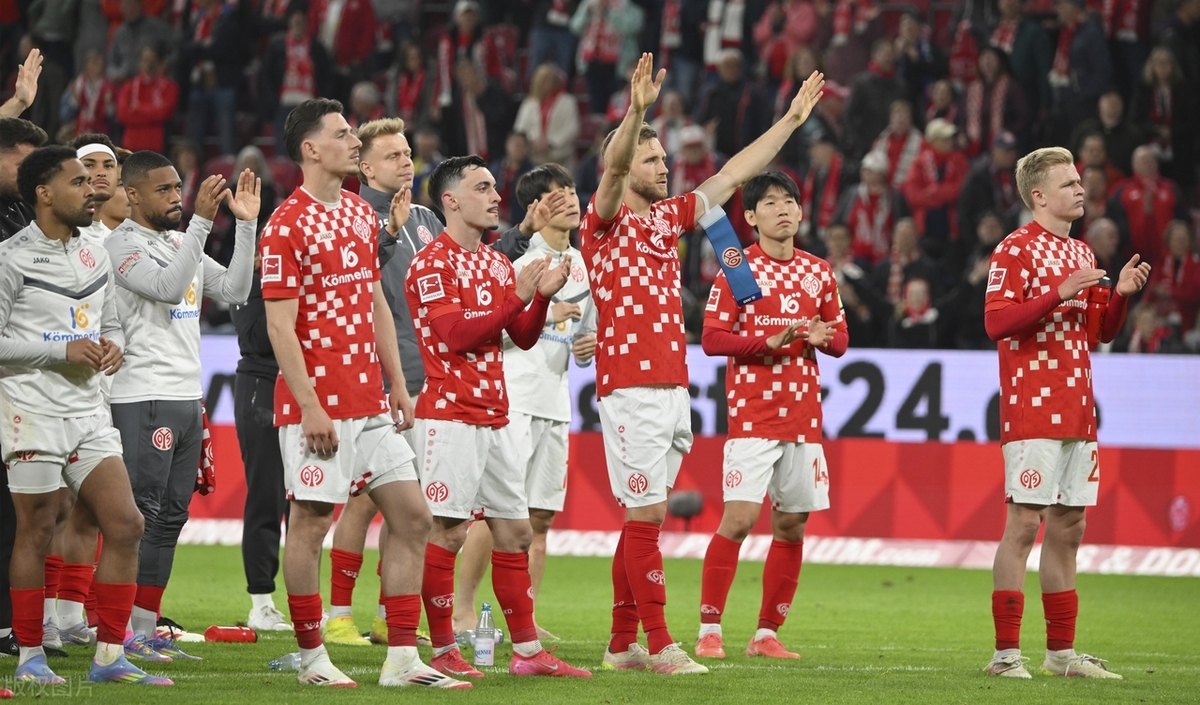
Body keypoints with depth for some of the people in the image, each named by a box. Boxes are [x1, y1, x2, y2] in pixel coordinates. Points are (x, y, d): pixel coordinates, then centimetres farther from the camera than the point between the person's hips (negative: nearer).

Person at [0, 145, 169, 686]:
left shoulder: (95, 258, 14)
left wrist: (112, 346, -1)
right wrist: (64, 349, -17)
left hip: (88, 412, 7)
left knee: (124, 525, -2)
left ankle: (109, 657, 4)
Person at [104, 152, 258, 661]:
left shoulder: (180, 242, 17)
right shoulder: (122, 245, -9)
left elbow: (233, 291, 13)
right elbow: (169, 288, -24)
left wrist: (246, 224, 4)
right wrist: (201, 220, -27)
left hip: (187, 399, 9)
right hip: (144, 400, -9)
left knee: (170, 519, 9)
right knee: (144, 518, -9)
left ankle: (147, 628, 13)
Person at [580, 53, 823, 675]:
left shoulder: (667, 218, 17)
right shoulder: (603, 222, -3)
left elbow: (733, 175, 22)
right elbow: (613, 168, -23)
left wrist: (791, 118, 22)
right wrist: (636, 111, -39)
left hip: (674, 389, 7)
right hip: (629, 390, -7)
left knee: (643, 518, 9)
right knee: (646, 516, -8)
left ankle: (622, 645, 14)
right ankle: (659, 646, -7)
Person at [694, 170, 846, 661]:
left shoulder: (818, 272, 13)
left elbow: (841, 340, 17)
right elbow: (712, 339, -7)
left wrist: (822, 337, -7)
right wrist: (771, 341, -19)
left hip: (804, 415, 5)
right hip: (753, 414, -5)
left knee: (791, 525, 6)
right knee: (739, 518, -14)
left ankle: (767, 634, 15)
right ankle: (709, 631, -7)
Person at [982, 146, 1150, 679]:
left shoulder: (1080, 254, 18)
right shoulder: (1015, 250, -7)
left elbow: (1100, 332, 23)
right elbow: (996, 322, -17)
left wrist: (1121, 295, 5)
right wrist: (1059, 294, -23)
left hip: (1077, 412, 8)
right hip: (1032, 410, -8)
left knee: (1067, 529, 9)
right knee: (1024, 524, -8)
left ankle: (1061, 650, 14)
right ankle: (1006, 652, -6)